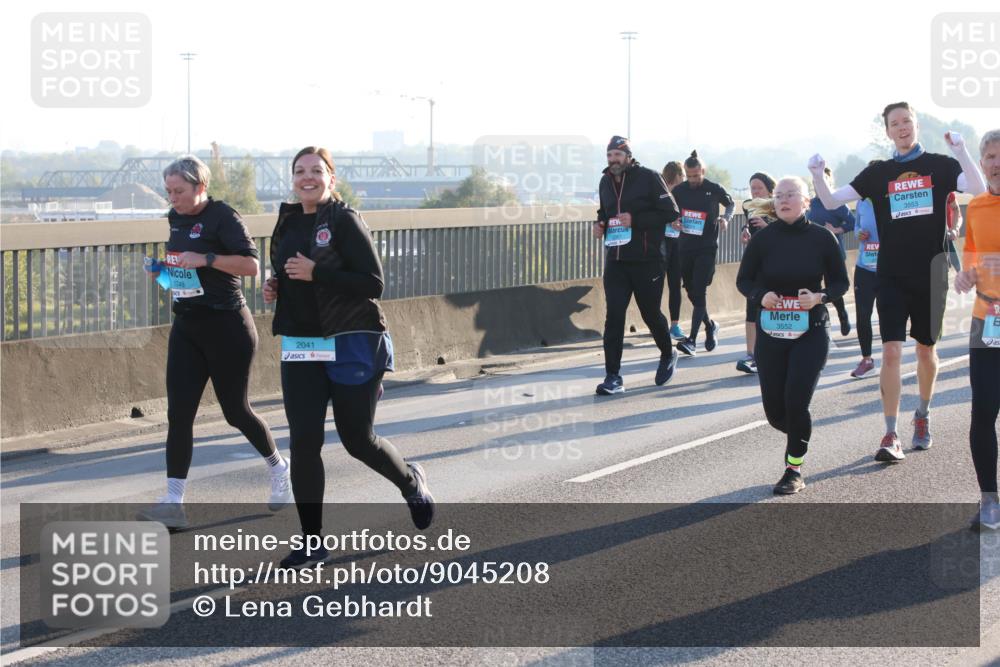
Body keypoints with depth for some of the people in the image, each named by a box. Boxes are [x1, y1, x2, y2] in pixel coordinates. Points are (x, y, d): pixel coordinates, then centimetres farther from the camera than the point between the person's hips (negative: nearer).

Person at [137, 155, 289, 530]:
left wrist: (205, 260, -27)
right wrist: (163, 270, 7)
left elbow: (250, 264, -21)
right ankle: (173, 502, -7)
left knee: (235, 410, 6)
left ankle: (278, 469, 33)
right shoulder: (176, 219, 11)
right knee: (178, 413, -5)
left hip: (226, 326, -7)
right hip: (186, 326, 7)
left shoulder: (222, 217, -13)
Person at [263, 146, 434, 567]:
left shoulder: (345, 221, -11)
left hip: (352, 344, -6)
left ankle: (411, 481, 38)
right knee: (303, 441, -3)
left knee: (358, 439, 5)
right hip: (300, 348, 6)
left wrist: (315, 273, -23)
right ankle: (311, 543, 4)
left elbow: (373, 283, -17)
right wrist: (274, 287, 4)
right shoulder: (288, 222, 10)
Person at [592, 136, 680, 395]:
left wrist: (635, 219, -20)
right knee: (614, 316, -6)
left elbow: (670, 212, -11)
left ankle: (667, 356, 37)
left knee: (650, 313, 9)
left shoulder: (648, 178, -8)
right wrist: (600, 223, 3)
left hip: (647, 260, -4)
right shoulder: (605, 182, 10)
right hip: (615, 261, 4)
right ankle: (613, 376, -5)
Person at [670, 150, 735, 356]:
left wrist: (725, 217, -7)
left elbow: (731, 204, 13)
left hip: (707, 248, -4)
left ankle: (692, 340, -15)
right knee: (691, 292, 10)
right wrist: (673, 221, -7)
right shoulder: (679, 190, 3)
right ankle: (710, 326, 34)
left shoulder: (714, 189, -4)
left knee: (699, 292, -11)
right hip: (686, 247, 4)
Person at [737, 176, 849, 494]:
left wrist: (820, 297, -16)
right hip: (770, 333, 2)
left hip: (811, 331, -2)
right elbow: (743, 280, 6)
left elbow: (840, 282, 4)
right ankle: (798, 437, 39)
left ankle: (794, 470, 4)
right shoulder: (762, 238, -3)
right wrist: (760, 296, -15)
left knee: (796, 402, -13)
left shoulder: (822, 238, -5)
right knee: (774, 409, 4)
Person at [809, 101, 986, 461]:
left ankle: (923, 415, 37)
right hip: (892, 276, 0)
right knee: (891, 352, -10)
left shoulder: (940, 165, 2)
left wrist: (961, 150, -25)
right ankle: (891, 436, -8)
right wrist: (816, 174, -17)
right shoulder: (879, 172, 5)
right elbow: (831, 201, 1)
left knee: (926, 349, 13)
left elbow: (978, 189, -15)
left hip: (930, 274, 0)